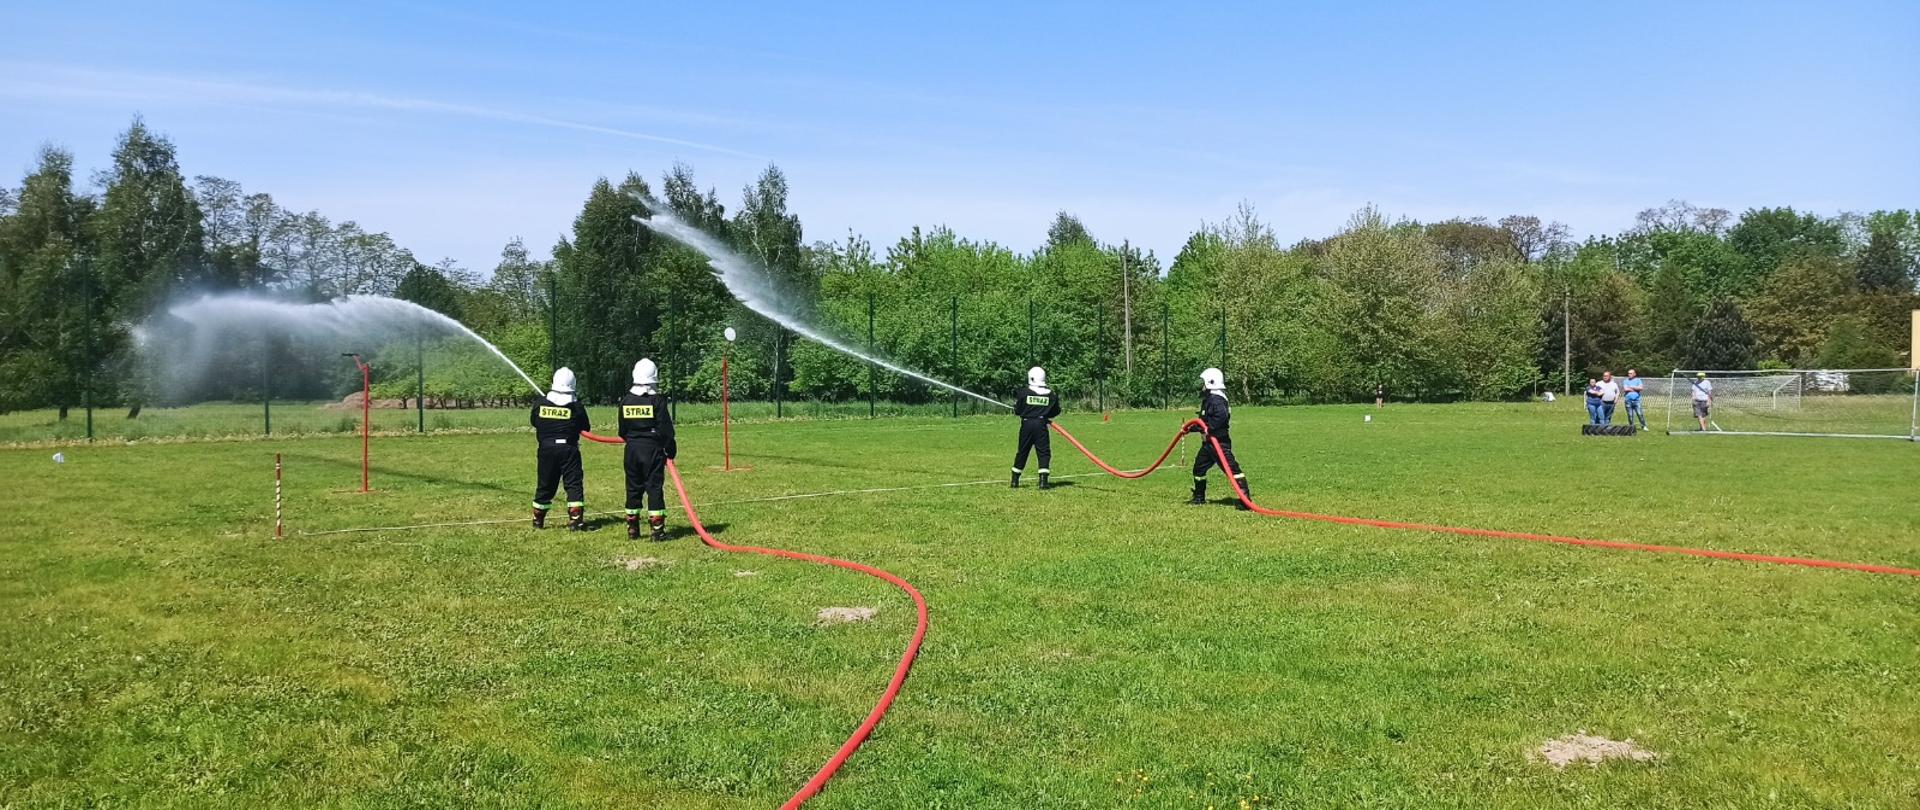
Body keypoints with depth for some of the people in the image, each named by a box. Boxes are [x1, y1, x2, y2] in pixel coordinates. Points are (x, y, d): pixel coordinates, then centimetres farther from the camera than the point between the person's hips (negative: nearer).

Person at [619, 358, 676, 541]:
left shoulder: (625, 400, 3)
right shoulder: (657, 400, -11)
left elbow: (622, 431, 9)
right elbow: (666, 430, -10)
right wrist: (671, 450, 0)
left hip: (632, 449, 4)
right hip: (652, 449, -4)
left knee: (633, 488, 11)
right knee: (655, 488, -1)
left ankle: (632, 529, 16)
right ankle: (657, 531, -3)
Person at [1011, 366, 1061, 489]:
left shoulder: (1024, 393, -3)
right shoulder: (1051, 394, 2)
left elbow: (1017, 411, 2)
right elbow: (1055, 412, 10)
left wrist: (1015, 404, 23)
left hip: (1026, 425, 1)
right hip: (1041, 425, -1)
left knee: (1022, 452, 11)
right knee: (1044, 452, 2)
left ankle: (1015, 481, 19)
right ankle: (1043, 482, -7)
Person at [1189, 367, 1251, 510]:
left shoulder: (1216, 400, -17)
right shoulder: (1208, 399, 16)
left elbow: (1222, 416, -33)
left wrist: (1209, 428, -28)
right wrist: (1192, 428, 24)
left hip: (1219, 442, -11)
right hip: (1209, 443, 11)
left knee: (1231, 468, -14)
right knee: (1199, 468, 18)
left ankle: (1245, 497, -16)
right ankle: (1199, 497, 32)